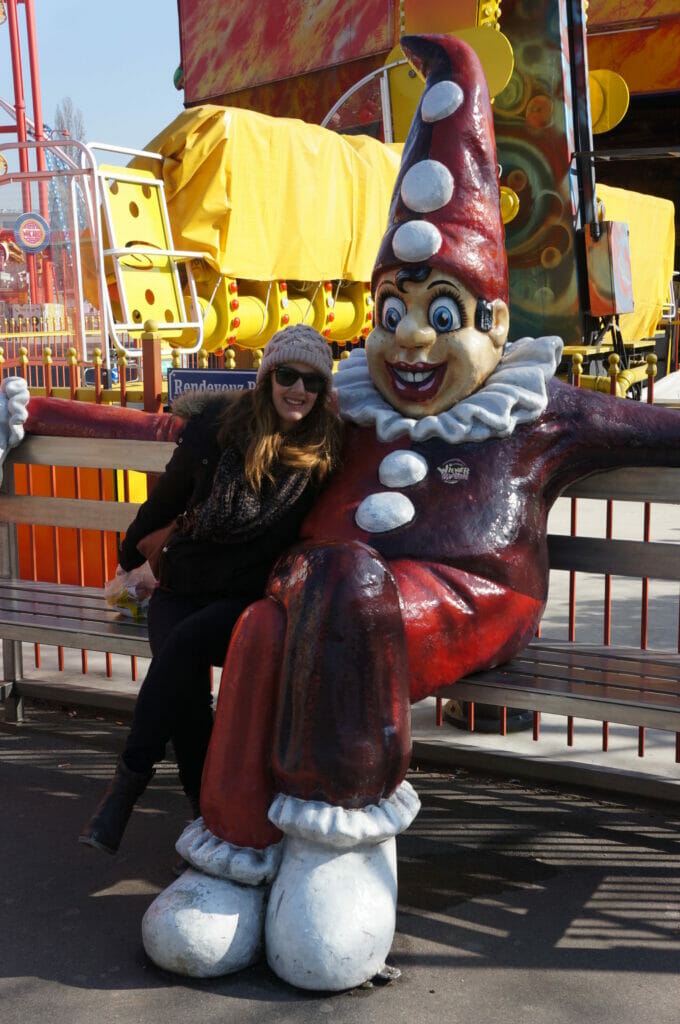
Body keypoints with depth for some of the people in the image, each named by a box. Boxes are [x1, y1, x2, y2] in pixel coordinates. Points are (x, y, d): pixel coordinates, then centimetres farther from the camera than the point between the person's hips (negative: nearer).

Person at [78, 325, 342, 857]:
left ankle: (130, 780, -22)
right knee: (184, 668, -28)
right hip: (183, 586, 2)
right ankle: (206, 807, -16)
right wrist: (131, 560, 22)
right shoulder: (214, 428, -2)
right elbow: (165, 499, 11)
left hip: (252, 598, -1)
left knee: (187, 641, -31)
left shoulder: (325, 451, -3)